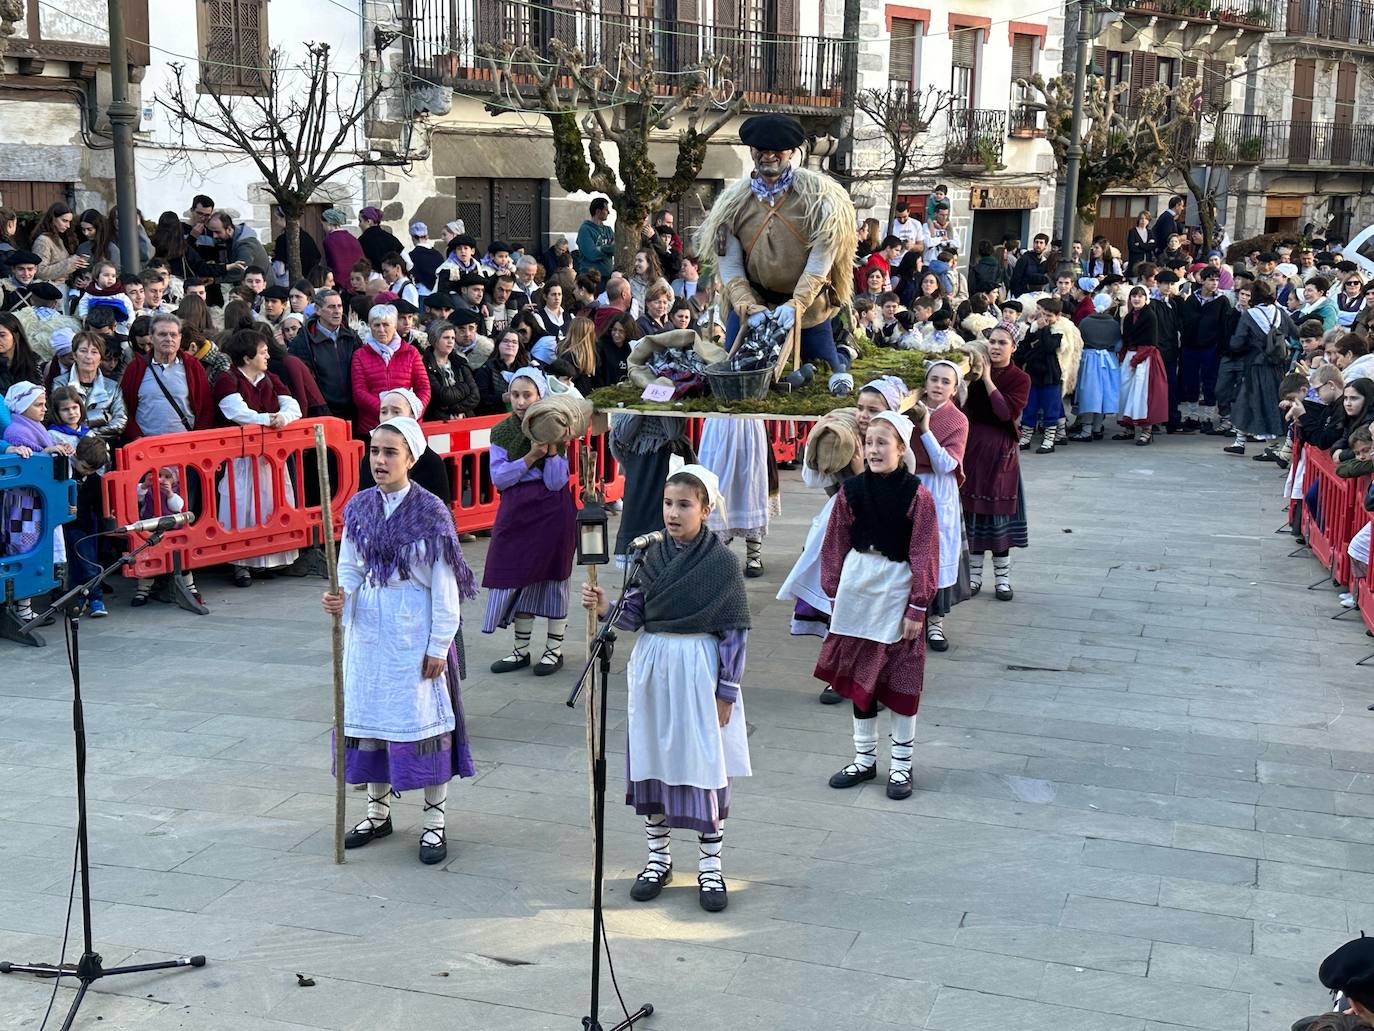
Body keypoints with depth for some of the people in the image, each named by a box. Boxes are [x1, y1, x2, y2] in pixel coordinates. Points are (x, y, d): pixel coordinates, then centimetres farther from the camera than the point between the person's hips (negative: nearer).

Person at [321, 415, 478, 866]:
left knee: (424, 717, 1)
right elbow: (350, 566, 9)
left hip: (415, 626, -5)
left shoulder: (430, 512, -12)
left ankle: (434, 821, 14)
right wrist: (340, 596, -14)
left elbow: (444, 584, -10)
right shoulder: (360, 507, 2)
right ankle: (379, 811, 30)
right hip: (369, 626, 5)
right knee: (370, 714, 12)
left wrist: (439, 645, -11)